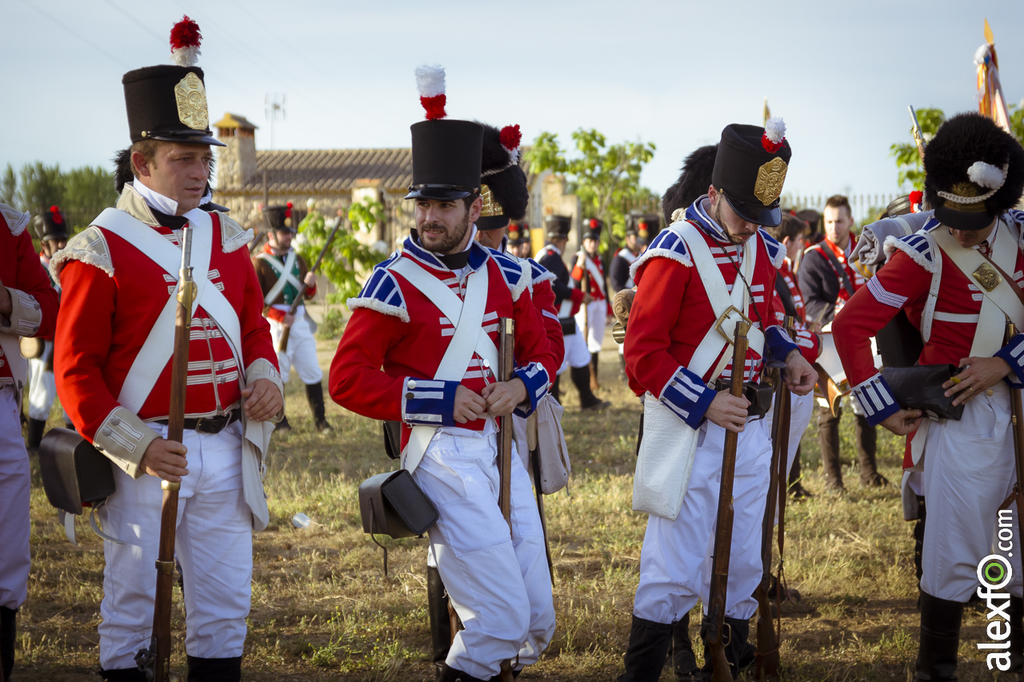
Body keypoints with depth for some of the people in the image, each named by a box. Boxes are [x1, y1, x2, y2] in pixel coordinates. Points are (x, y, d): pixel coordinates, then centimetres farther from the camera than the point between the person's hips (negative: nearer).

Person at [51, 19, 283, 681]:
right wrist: (138, 447, -17)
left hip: (226, 450, 5)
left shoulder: (226, 238, 9)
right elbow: (76, 369, -9)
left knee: (227, 606, 10)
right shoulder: (101, 249, -8)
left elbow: (253, 325, 19)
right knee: (131, 601, 4)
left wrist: (264, 377, -3)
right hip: (145, 456, -5)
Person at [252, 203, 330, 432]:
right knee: (277, 374, 1)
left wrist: (310, 284, -6)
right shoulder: (259, 263, -5)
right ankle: (279, 421, 14)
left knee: (312, 372, 2)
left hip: (300, 322, 5)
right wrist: (280, 316, -17)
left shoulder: (297, 259, 13)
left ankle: (320, 420, 8)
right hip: (274, 326, -5)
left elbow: (308, 295, 17)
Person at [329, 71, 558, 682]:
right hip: (442, 456, -6)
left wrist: (521, 386, -5)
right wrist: (441, 401, -16)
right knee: (502, 618, -12)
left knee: (539, 620, 9)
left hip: (500, 448, 6)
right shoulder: (395, 284, -9)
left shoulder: (505, 276, 8)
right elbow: (346, 379, -10)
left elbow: (542, 351, 19)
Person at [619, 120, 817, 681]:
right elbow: (643, 353, -14)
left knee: (742, 566, 12)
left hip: (747, 429, 7)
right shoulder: (675, 252, -14)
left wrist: (786, 354, 7)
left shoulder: (762, 251, 8)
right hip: (688, 431, -7)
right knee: (677, 572, -5)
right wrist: (704, 403, -20)